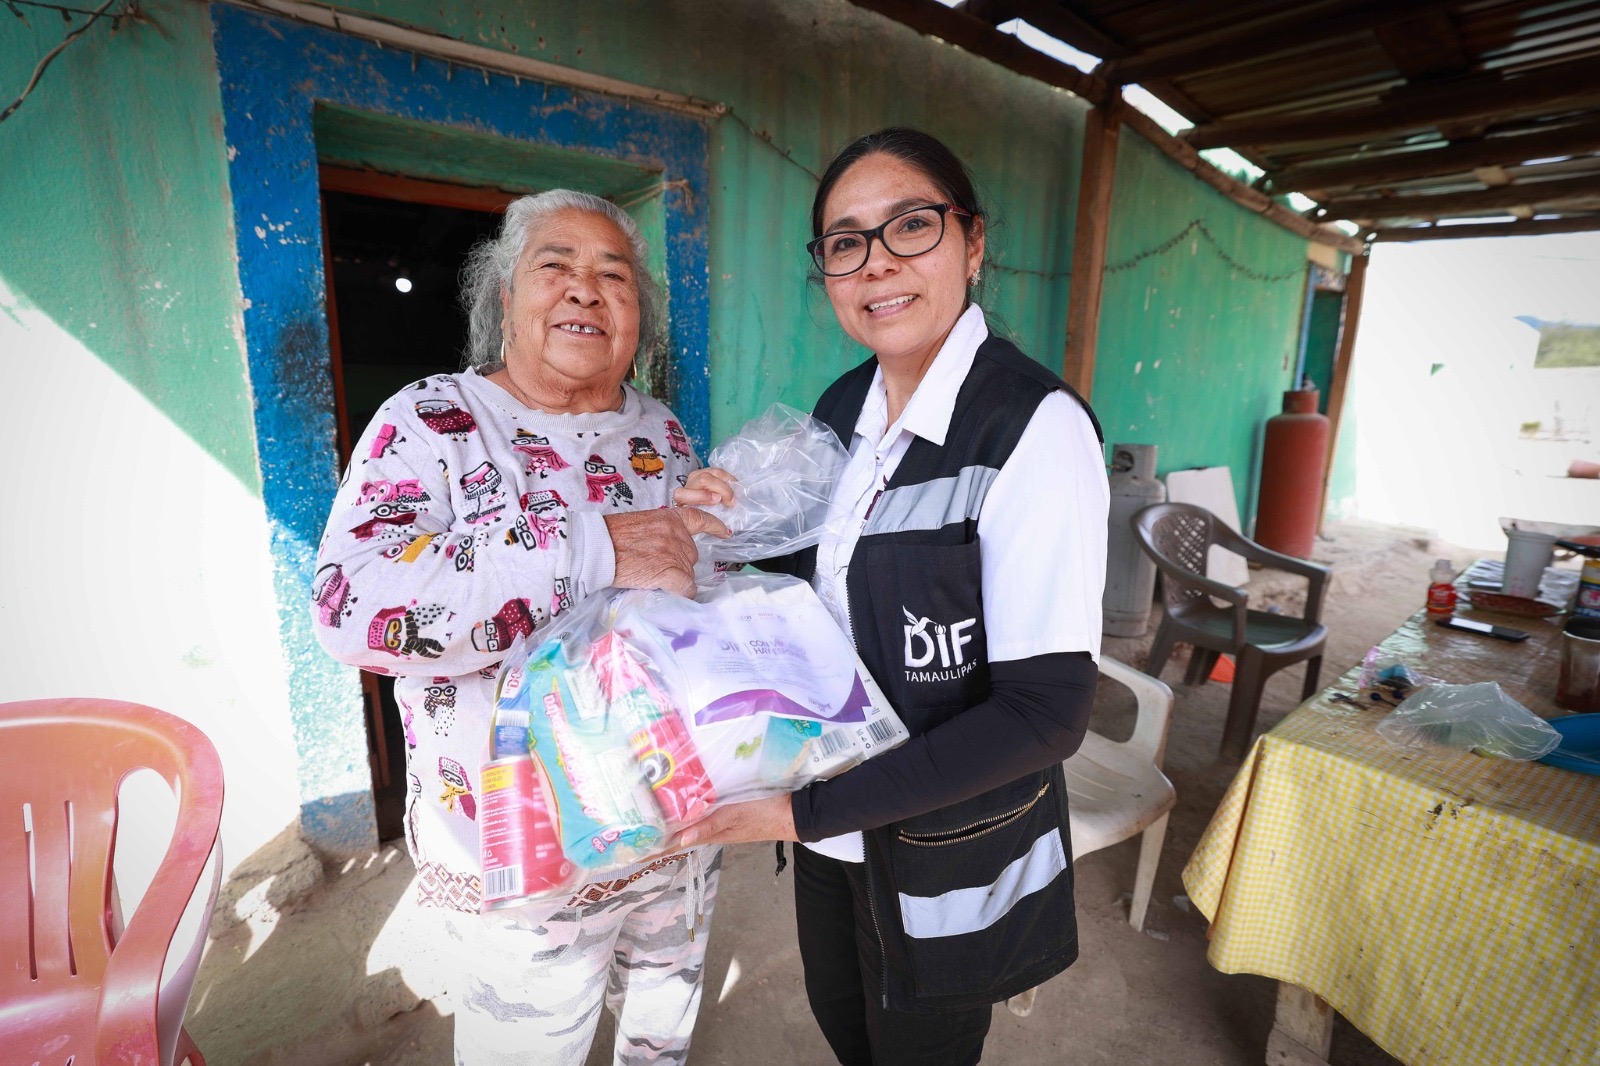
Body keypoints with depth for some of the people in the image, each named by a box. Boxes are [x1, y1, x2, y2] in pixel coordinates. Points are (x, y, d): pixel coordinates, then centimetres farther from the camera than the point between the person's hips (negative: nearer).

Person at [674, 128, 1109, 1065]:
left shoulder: (1036, 426, -24)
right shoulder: (844, 405, -2)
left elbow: (1046, 710, -26)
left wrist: (812, 809, -26)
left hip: (950, 850, -6)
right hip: (834, 815, 6)